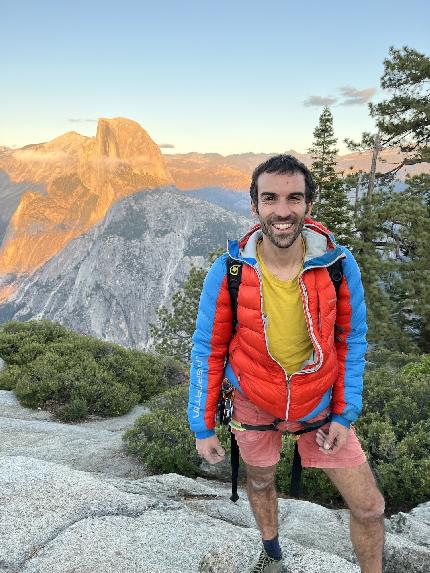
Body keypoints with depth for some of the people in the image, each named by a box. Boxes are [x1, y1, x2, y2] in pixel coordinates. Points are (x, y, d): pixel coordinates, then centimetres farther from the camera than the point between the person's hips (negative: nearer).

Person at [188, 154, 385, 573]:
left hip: (320, 405, 1)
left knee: (369, 507, 5)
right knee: (260, 481, 24)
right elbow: (207, 351, -10)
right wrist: (202, 426, -7)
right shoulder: (228, 272, -21)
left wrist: (345, 413, -7)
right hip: (253, 404, 0)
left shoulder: (338, 264, -19)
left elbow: (351, 339, -5)